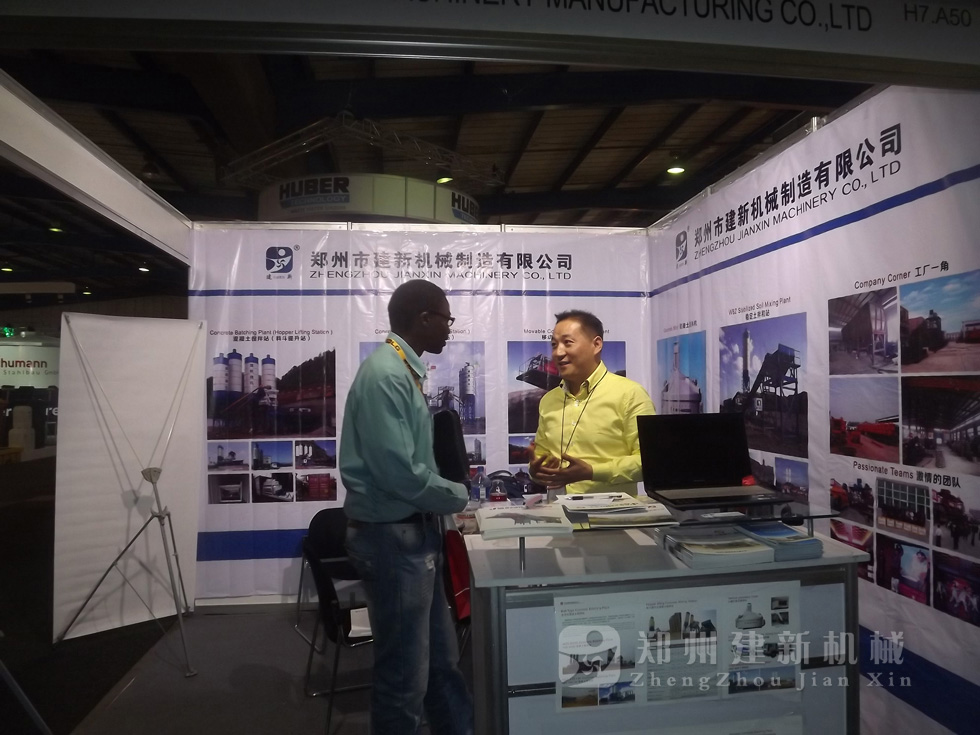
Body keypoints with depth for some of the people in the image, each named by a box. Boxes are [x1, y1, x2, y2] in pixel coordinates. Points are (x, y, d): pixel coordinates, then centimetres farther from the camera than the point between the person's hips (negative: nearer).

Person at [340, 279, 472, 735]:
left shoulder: (404, 370, 10)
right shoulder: (385, 374, -21)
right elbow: (399, 471, -26)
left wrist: (446, 495, 6)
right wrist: (458, 496, -11)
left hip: (413, 531, 10)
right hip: (393, 536, -10)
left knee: (441, 659, 22)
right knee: (404, 674, 7)